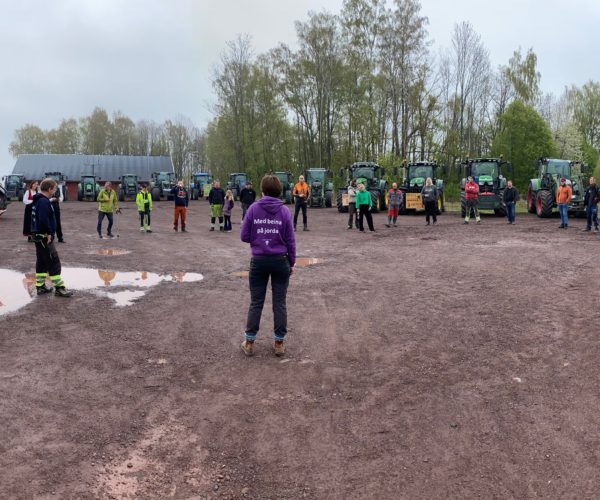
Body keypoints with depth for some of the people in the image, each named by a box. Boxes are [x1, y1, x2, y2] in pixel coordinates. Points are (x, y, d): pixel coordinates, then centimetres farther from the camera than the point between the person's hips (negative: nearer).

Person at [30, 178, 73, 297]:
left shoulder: (38, 200, 14)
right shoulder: (44, 201, -19)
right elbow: (43, 220, -28)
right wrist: (49, 233, -18)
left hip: (38, 236, 11)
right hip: (44, 237, -11)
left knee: (41, 262, 15)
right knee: (54, 262, -6)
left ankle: (40, 286, 21)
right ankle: (59, 288, -3)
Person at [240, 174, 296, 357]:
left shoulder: (253, 209, -6)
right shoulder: (284, 211, -5)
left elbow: (244, 236, -4)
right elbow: (290, 240, -1)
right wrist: (291, 263, 9)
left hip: (259, 261, 0)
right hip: (280, 261, 0)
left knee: (256, 302, 10)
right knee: (279, 302, 9)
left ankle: (249, 342, 16)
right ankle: (279, 343, 15)